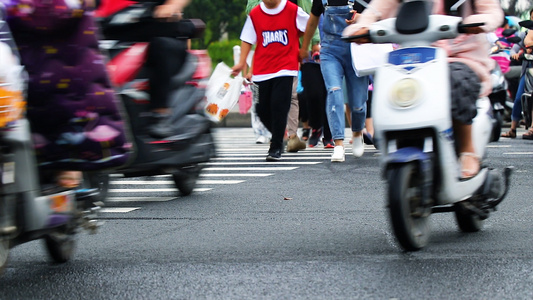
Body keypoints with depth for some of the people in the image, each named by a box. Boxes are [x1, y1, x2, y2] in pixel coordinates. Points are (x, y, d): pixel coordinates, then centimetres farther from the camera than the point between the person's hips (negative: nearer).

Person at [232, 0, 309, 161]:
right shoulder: (255, 14, 4)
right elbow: (247, 40, 9)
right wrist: (242, 63, 3)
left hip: (285, 68, -3)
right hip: (261, 69, 3)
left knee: (279, 107, -13)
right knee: (262, 110, 2)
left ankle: (276, 148, -6)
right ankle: (278, 137, 28)